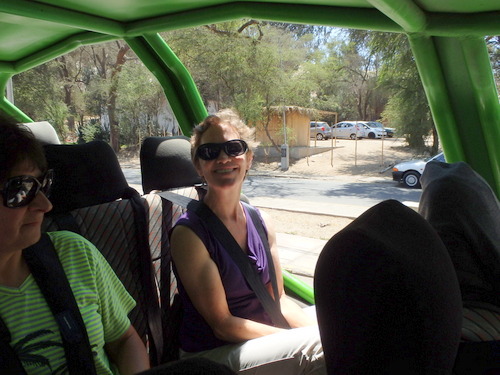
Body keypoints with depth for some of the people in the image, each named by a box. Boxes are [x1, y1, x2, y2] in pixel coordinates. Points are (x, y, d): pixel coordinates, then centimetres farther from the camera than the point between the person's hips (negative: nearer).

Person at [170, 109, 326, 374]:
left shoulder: (261, 223, 1)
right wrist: (300, 339, -19)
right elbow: (222, 324, -16)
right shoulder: (189, 233, -17)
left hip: (262, 340, 6)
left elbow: (278, 298, 6)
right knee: (315, 347, -23)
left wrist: (322, 331, -10)